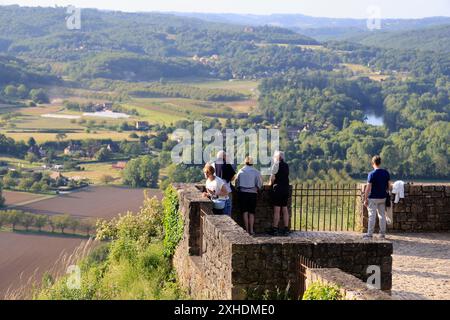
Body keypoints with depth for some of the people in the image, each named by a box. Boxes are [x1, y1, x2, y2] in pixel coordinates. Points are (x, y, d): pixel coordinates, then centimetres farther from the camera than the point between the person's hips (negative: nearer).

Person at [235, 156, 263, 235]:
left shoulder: (241, 171, 0)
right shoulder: (256, 172, -3)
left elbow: (236, 184, 3)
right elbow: (259, 184, -1)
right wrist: (257, 189, 17)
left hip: (242, 193, 0)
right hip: (253, 193, 0)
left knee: (245, 211, 5)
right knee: (252, 212, 7)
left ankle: (247, 229, 3)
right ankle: (251, 230, 5)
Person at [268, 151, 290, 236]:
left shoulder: (276, 164, -7)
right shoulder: (286, 165, 12)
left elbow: (273, 176, -10)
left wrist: (270, 183, 8)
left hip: (278, 188, -7)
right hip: (286, 189, 7)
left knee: (277, 210, -6)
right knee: (285, 209, 9)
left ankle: (275, 229, -5)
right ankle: (286, 229, 9)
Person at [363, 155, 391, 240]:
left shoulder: (372, 174, -14)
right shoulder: (386, 173, 2)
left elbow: (368, 188, -15)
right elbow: (388, 186, 9)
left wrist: (365, 199, -9)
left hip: (373, 198, -5)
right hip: (383, 198, 5)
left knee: (372, 216, -2)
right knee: (382, 215, 11)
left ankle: (370, 234, 1)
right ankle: (382, 234, 15)